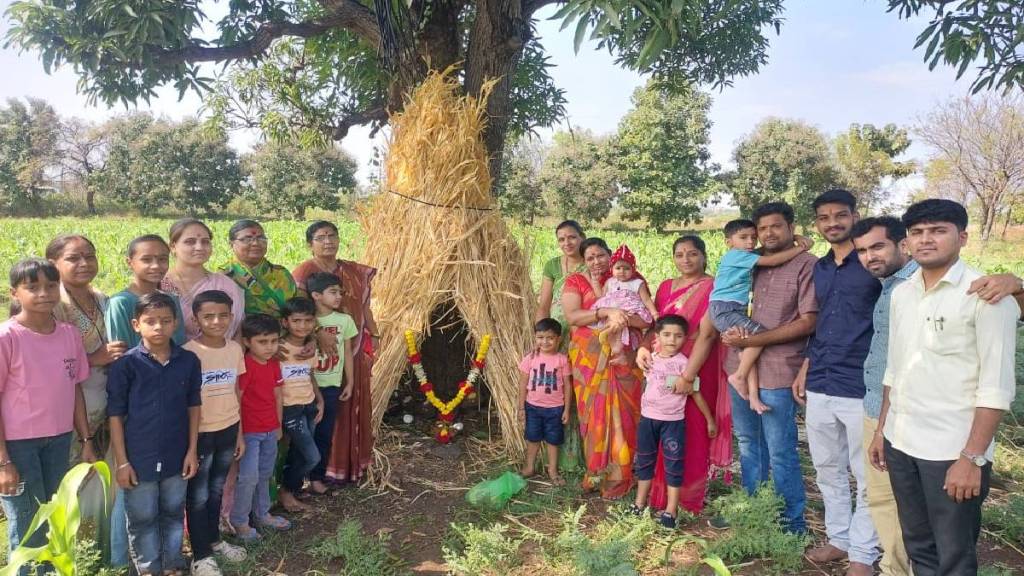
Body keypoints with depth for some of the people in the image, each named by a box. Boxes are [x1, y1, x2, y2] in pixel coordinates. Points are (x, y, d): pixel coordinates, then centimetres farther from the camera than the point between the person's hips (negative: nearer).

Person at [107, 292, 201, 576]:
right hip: (139, 458, -2)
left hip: (176, 456, 2)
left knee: (173, 514, 18)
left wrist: (192, 450, 2)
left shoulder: (189, 361, -5)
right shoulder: (125, 364, -11)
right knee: (142, 519, 13)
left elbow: (193, 407, 4)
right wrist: (121, 461, -7)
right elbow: (115, 415, -7)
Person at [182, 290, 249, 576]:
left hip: (228, 430, 5)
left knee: (217, 490, 21)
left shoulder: (235, 349, 0)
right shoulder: (187, 353, -16)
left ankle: (214, 539, 39)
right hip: (200, 433, -5)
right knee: (198, 496, 9)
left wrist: (240, 433, 10)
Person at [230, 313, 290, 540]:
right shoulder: (245, 366, -19)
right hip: (249, 431, -7)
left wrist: (278, 425, 16)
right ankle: (239, 522, 11)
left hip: (270, 430, 7)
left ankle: (262, 514, 33)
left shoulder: (274, 364, 3)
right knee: (249, 477, -5)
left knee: (265, 475, 18)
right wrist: (238, 433, -17)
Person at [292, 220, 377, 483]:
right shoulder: (304, 273, -9)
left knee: (353, 406, 13)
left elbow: (364, 306, 17)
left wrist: (374, 335, 16)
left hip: (353, 351, 6)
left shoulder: (355, 272, 9)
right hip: (321, 352, -6)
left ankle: (350, 462, 28)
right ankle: (322, 467, 13)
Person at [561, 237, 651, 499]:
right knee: (595, 413, 3)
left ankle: (621, 473, 15)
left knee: (623, 413, 0)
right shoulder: (575, 282, 5)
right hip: (590, 357, 0)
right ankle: (598, 473, 18)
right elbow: (572, 316, -11)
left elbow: (646, 318, -5)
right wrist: (607, 312, -23)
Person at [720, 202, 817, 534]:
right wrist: (730, 329, -1)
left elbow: (807, 322, -13)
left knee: (780, 451, 2)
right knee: (748, 443, 16)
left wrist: (751, 340, -15)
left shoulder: (807, 265, -7)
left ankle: (793, 522, 18)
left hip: (777, 372, -6)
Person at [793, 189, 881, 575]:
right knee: (828, 470, 16)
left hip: (862, 388, -6)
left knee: (867, 478, 6)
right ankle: (839, 538, 32)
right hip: (819, 387, 6)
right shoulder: (819, 268, 13)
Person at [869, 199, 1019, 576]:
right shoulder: (901, 293, 8)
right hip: (900, 444, 6)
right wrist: (882, 429, 14)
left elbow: (996, 386, -14)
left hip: (952, 451, -5)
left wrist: (972, 458, -17)